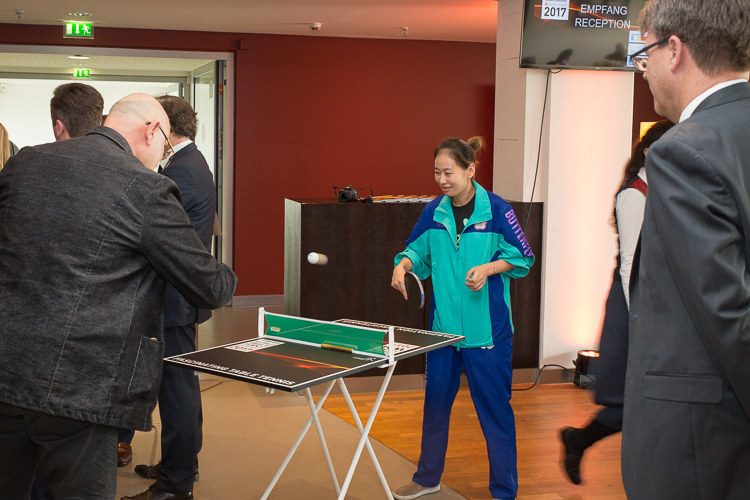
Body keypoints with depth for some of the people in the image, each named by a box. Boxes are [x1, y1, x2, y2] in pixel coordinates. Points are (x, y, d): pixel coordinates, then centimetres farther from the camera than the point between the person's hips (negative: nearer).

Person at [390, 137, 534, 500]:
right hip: (443, 325, 5)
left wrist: (487, 269, -18)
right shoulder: (434, 212, 3)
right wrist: (403, 265, -6)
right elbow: (418, 250, 14)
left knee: (494, 408, 3)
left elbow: (522, 258, -4)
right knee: (435, 402, 15)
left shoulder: (495, 209, -9)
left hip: (487, 329, -4)